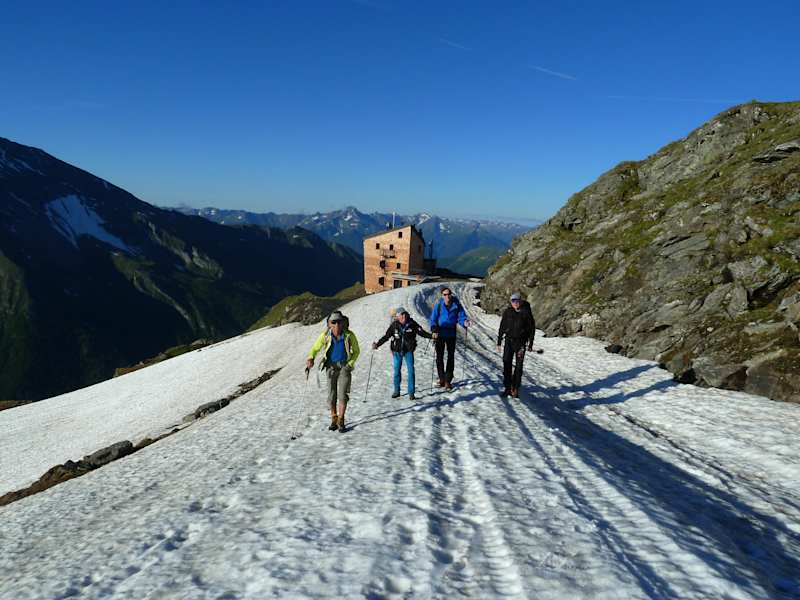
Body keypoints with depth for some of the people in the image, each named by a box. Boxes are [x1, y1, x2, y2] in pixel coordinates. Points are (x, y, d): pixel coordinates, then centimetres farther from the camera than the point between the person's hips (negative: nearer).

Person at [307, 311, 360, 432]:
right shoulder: (325, 335, -10)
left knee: (343, 394, -11)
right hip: (331, 366, 2)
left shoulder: (349, 335, -12)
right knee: (332, 395, 5)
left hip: (344, 366, -2)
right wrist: (310, 359, -19)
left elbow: (356, 351, 2)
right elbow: (315, 348, 0)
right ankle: (334, 419, 23)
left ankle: (341, 420, 0)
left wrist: (350, 364, -9)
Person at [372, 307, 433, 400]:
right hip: (397, 351, 1)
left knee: (411, 371, -4)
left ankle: (411, 393, 6)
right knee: (397, 371, 10)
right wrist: (377, 344, -8)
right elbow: (386, 337, -2)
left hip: (408, 351, -1)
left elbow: (422, 332, 1)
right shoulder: (394, 325, -8)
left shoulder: (412, 324, -9)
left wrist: (431, 336, -12)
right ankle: (397, 391, 27)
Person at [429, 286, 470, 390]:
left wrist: (464, 322, -25)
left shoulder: (456, 304, -5)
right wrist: (434, 330, -19)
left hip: (451, 334, 0)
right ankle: (442, 378, 20)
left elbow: (461, 316, -3)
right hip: (440, 333, 0)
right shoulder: (438, 304, -7)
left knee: (450, 357, 2)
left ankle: (448, 380, 9)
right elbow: (433, 318, -5)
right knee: (439, 356, 5)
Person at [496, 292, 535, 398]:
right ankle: (507, 388, 6)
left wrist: (530, 344, 4)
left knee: (518, 366, -2)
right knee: (507, 364, -3)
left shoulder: (526, 312, -1)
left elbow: (532, 328, 5)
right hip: (509, 340, 2)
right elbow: (502, 327, 10)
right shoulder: (507, 312, 3)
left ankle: (515, 389, 6)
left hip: (521, 342, -2)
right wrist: (499, 342, 7)